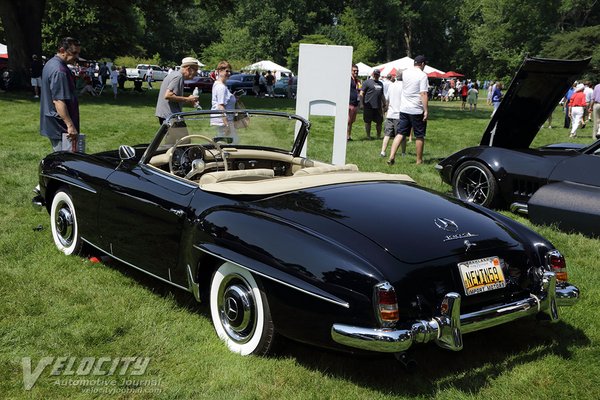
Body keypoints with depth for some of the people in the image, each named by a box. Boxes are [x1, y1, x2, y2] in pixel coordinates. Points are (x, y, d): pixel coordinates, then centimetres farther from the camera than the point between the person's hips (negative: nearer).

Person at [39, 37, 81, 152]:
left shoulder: (50, 64, 13)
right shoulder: (59, 71, -21)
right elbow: (58, 101, -27)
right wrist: (70, 125, -29)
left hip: (50, 124, 11)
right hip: (60, 127, -11)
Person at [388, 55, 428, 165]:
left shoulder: (405, 73, 8)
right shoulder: (422, 75, -11)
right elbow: (423, 94, -17)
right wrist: (426, 110, -17)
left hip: (404, 109, 5)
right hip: (417, 110, -5)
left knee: (400, 133, 7)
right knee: (419, 136, 6)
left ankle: (391, 157, -5)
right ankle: (419, 160, 13)